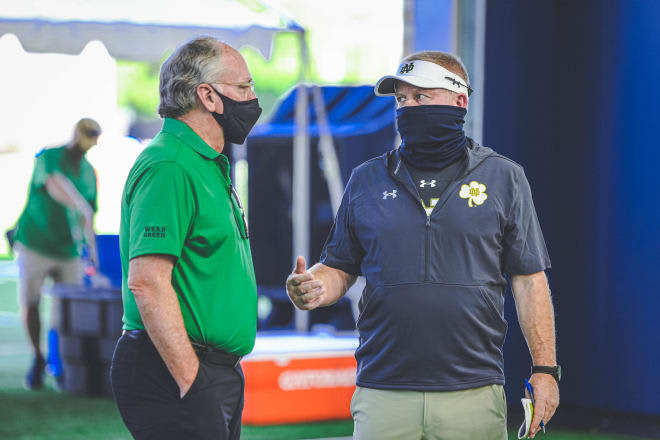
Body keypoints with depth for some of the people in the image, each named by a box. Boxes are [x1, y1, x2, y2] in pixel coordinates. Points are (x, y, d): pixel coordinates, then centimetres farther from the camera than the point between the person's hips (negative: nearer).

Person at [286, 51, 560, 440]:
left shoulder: (504, 178, 6)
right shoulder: (367, 180, 11)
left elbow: (529, 280, 4)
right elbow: (340, 267, 14)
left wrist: (545, 368, -3)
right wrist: (317, 286, -10)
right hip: (384, 393, 1)